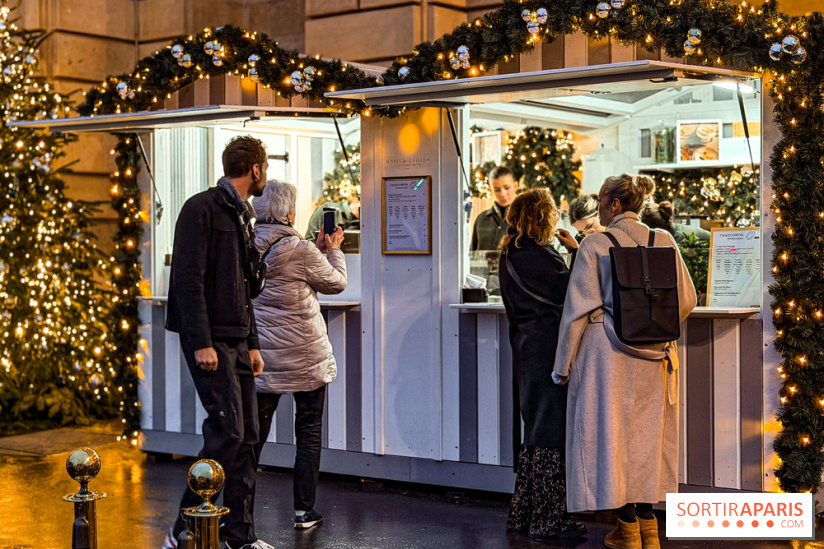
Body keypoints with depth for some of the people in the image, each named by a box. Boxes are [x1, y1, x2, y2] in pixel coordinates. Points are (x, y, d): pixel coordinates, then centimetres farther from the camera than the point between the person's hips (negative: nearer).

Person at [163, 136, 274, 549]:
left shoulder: (241, 216, 19)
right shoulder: (202, 209, -9)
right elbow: (189, 280, -17)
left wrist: (252, 343, 19)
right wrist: (201, 343, -21)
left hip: (236, 341, 9)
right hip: (210, 340, -9)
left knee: (246, 435, 7)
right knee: (227, 431, -14)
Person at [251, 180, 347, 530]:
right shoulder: (299, 250, -16)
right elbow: (336, 282, -1)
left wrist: (318, 250, 19)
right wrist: (333, 250, 16)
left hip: (260, 356, 5)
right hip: (305, 357, -5)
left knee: (254, 432, 9)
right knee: (309, 434, 9)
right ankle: (304, 512, 11)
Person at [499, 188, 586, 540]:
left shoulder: (510, 254, 12)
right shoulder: (538, 255, -17)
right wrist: (575, 251, -5)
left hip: (525, 349, 10)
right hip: (547, 349, -10)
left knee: (536, 428, 16)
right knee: (551, 431, -4)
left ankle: (523, 514, 21)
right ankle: (548, 520, 0)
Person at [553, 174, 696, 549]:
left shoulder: (595, 245, -8)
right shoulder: (664, 242, 2)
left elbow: (579, 308, -9)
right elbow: (685, 300, 6)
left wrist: (563, 365, -3)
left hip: (607, 352, -4)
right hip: (653, 359, 4)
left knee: (610, 433, 4)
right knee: (646, 434, 13)